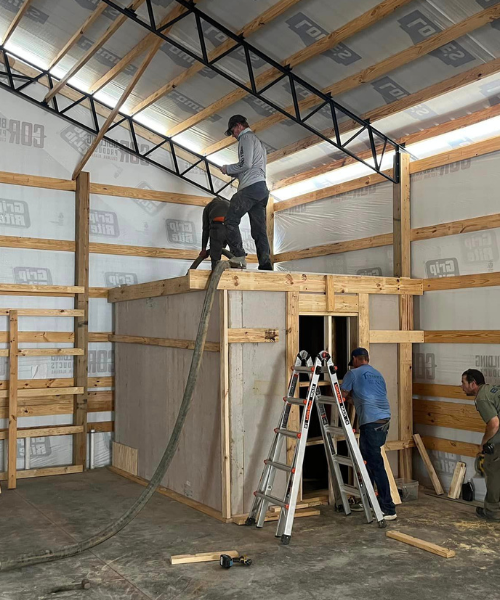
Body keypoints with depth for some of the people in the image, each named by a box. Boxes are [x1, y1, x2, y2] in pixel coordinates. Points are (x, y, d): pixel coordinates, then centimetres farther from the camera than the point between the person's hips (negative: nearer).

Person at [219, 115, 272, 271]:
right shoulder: (257, 141, 31)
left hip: (250, 187, -9)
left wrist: (227, 169, 2)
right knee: (259, 229, 2)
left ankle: (239, 257, -24)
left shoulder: (246, 137, 1)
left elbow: (246, 164, -12)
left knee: (231, 220, -11)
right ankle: (265, 264, -8)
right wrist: (233, 172, 21)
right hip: (262, 187, 9)